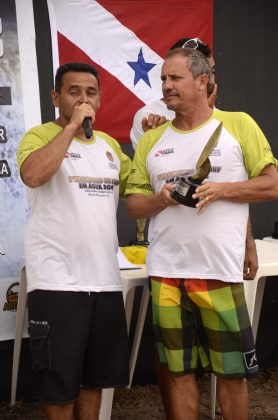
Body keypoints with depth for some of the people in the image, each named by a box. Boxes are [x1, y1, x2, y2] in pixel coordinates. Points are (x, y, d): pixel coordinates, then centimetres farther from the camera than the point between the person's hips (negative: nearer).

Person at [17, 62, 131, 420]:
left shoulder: (109, 143, 15)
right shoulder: (40, 136, -5)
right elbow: (32, 175, -26)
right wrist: (72, 126, -19)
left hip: (105, 278, 6)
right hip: (57, 280, -6)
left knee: (96, 376, 17)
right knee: (60, 381, 5)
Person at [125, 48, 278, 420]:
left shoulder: (238, 124, 1)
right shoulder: (151, 140, 10)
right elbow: (133, 205, 11)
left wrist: (223, 189, -14)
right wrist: (162, 198, -9)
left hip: (221, 271, -2)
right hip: (165, 273, 3)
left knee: (232, 371, 7)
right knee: (178, 371, 10)